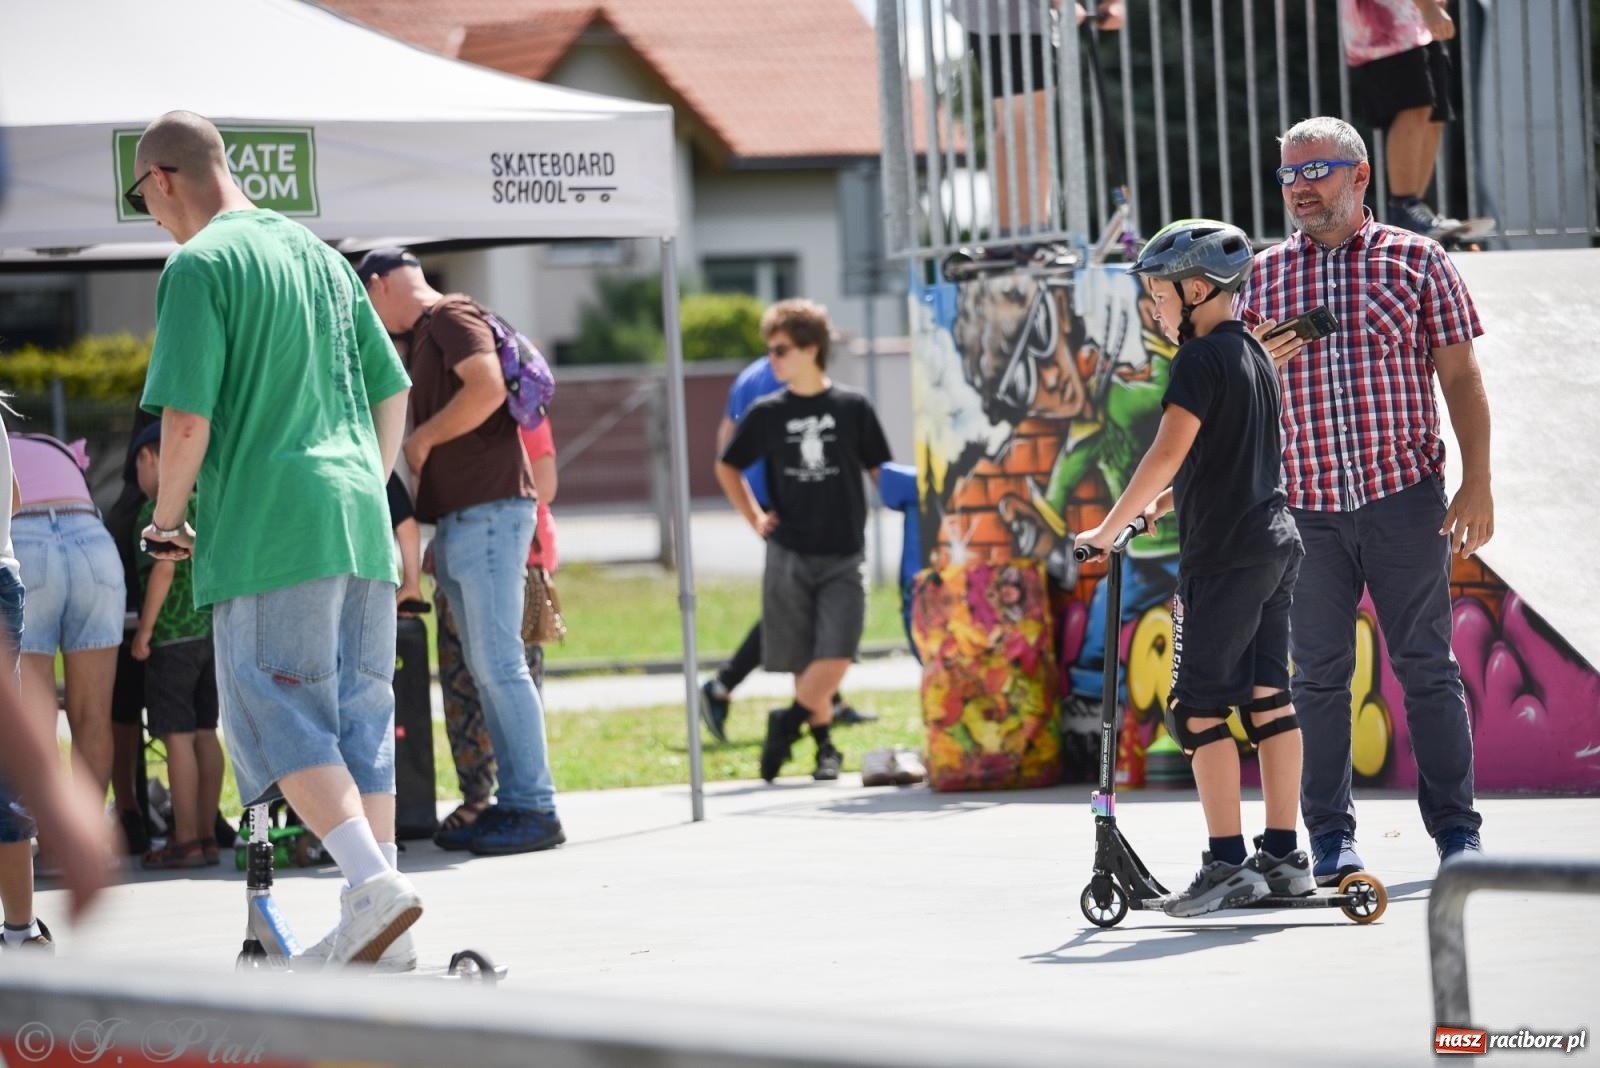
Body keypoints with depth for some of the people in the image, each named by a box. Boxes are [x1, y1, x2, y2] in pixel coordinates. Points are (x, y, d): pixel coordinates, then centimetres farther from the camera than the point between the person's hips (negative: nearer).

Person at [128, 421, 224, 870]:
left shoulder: (161, 505, -9)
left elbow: (164, 566, -16)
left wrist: (144, 630, -12)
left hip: (175, 633, -8)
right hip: (213, 629, 8)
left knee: (178, 736, -6)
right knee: (204, 733, 10)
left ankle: (186, 840, -7)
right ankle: (207, 835, 12)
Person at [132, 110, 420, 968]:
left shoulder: (199, 265, -6)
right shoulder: (319, 254, 18)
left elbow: (186, 419, -13)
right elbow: (393, 392, 20)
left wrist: (167, 521, 2)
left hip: (266, 529, -7)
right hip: (359, 526, 7)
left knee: (281, 725, -4)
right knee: (359, 720, 9)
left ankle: (373, 884, -21)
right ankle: (381, 930, 9)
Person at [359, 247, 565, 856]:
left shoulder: (451, 317, -6)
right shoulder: (423, 337, 23)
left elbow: (488, 388, -23)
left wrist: (421, 439, -11)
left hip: (488, 512, -10)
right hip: (457, 520, 10)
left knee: (499, 663, -10)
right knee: (483, 667, 9)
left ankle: (535, 810, -10)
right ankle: (513, 801, 11)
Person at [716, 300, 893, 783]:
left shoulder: (853, 408, -1)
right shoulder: (767, 413, 3)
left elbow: (881, 471, 7)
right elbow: (727, 467, 18)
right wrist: (755, 517, 8)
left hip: (844, 558, -2)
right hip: (788, 557, 2)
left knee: (835, 658, -16)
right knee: (804, 665, 3)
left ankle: (788, 721, 4)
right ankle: (825, 744, 20)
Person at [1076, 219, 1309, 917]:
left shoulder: (1201, 360, -13)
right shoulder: (1256, 355, 16)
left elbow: (1168, 453, -22)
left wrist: (1110, 528, -15)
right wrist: (1164, 502, 19)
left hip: (1223, 554, -9)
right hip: (1275, 544, 9)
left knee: (1199, 708, -7)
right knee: (1268, 700, 10)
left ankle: (1227, 864, -10)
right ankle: (1283, 857, 11)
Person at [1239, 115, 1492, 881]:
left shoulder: (1415, 261, 4)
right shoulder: (1263, 276, 10)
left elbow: (1461, 379, 3)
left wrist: (1477, 483, -5)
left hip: (1404, 500, -2)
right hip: (1306, 509, 2)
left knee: (1426, 666, 0)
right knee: (1319, 674, 3)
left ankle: (1455, 827, 7)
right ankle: (1330, 834, 10)